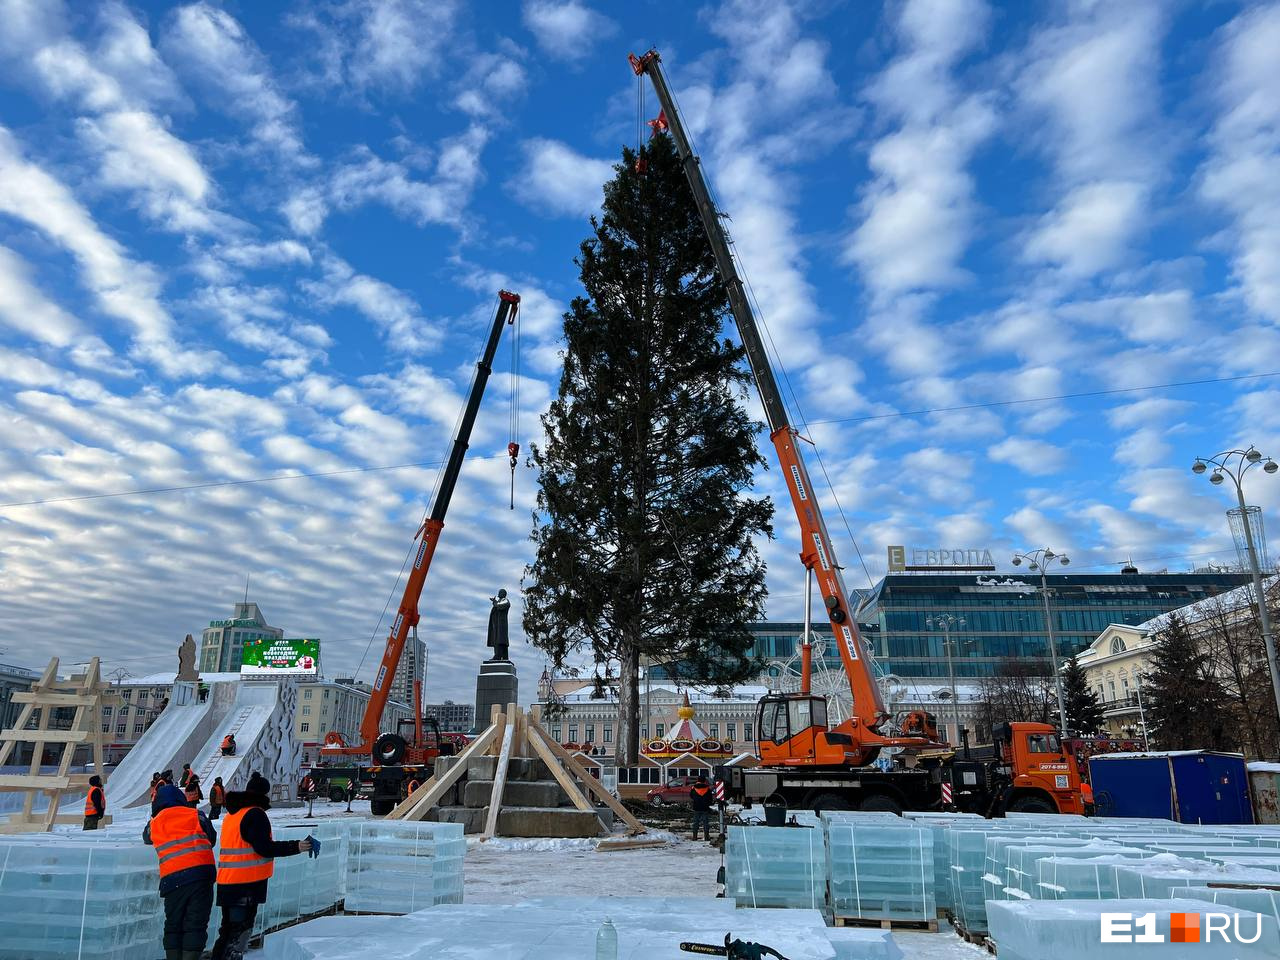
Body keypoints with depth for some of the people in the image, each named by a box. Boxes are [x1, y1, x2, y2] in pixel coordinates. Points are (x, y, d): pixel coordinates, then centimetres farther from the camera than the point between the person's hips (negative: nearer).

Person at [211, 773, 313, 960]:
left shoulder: (233, 814, 16)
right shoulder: (255, 814, -14)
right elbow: (264, 847, -19)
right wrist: (296, 847, -15)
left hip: (228, 883, 9)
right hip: (246, 883, -9)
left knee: (229, 929, 19)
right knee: (240, 931, -4)